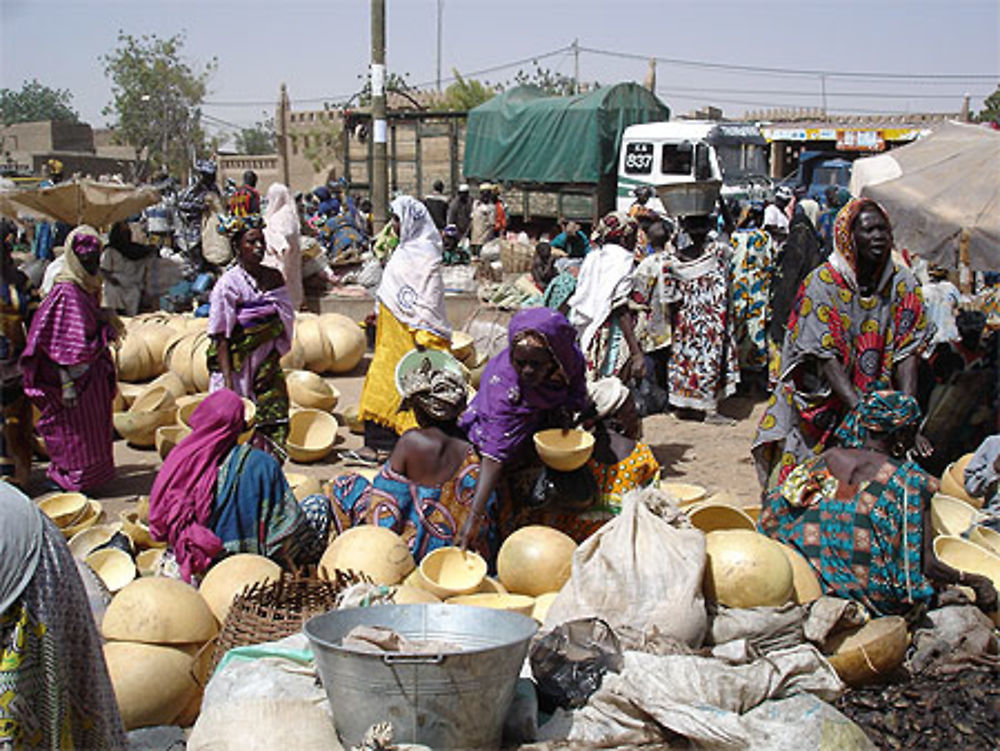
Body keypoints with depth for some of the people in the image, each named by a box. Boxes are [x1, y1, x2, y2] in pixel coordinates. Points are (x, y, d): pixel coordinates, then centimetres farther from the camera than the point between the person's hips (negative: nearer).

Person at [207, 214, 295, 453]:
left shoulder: (274, 278, 6)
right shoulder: (228, 284, -8)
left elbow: (285, 326, 9)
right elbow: (221, 338, -9)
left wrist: (273, 361, -3)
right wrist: (228, 382, -15)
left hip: (268, 369, 4)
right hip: (238, 368, -4)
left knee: (274, 430, 0)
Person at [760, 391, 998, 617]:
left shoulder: (825, 460, 1)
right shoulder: (911, 482, -10)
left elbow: (773, 513, 5)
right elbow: (926, 565, -12)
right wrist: (974, 581, 5)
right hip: (874, 593, -5)